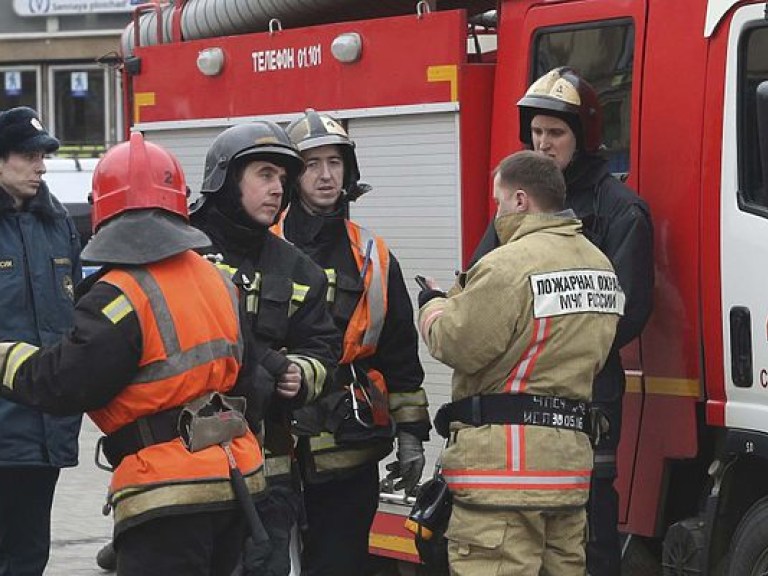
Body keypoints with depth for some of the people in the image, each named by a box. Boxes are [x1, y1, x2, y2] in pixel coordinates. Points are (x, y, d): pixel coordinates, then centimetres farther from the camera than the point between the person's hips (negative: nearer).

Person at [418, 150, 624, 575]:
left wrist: (433, 306, 9)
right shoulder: (599, 266, 15)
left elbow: (457, 346, -14)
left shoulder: (509, 265, -14)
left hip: (505, 458, -9)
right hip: (570, 455, 9)